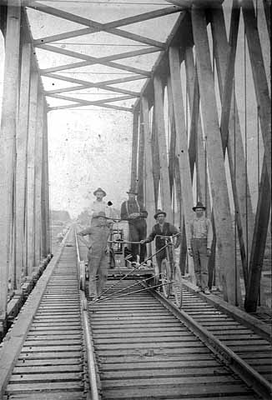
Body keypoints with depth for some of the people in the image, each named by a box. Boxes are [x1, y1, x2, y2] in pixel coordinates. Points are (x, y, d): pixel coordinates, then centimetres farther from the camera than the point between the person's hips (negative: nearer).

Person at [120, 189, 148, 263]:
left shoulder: (139, 203, 12)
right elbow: (122, 216, 6)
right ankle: (134, 259, -16)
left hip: (142, 223, 2)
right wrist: (129, 216, -13)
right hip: (132, 224, -2)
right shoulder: (124, 204, 11)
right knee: (135, 240, -24)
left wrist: (139, 214, -15)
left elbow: (145, 214, 5)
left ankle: (142, 260, 13)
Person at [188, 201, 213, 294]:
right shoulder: (192, 222, 9)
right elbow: (190, 235, 9)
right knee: (197, 267, 5)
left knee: (204, 266, -10)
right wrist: (189, 248, 2)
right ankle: (199, 286, 13)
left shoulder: (207, 221, -2)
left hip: (204, 244, -3)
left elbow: (210, 235, -6)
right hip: (194, 244, 3)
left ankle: (205, 287, -8)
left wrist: (209, 248, -14)